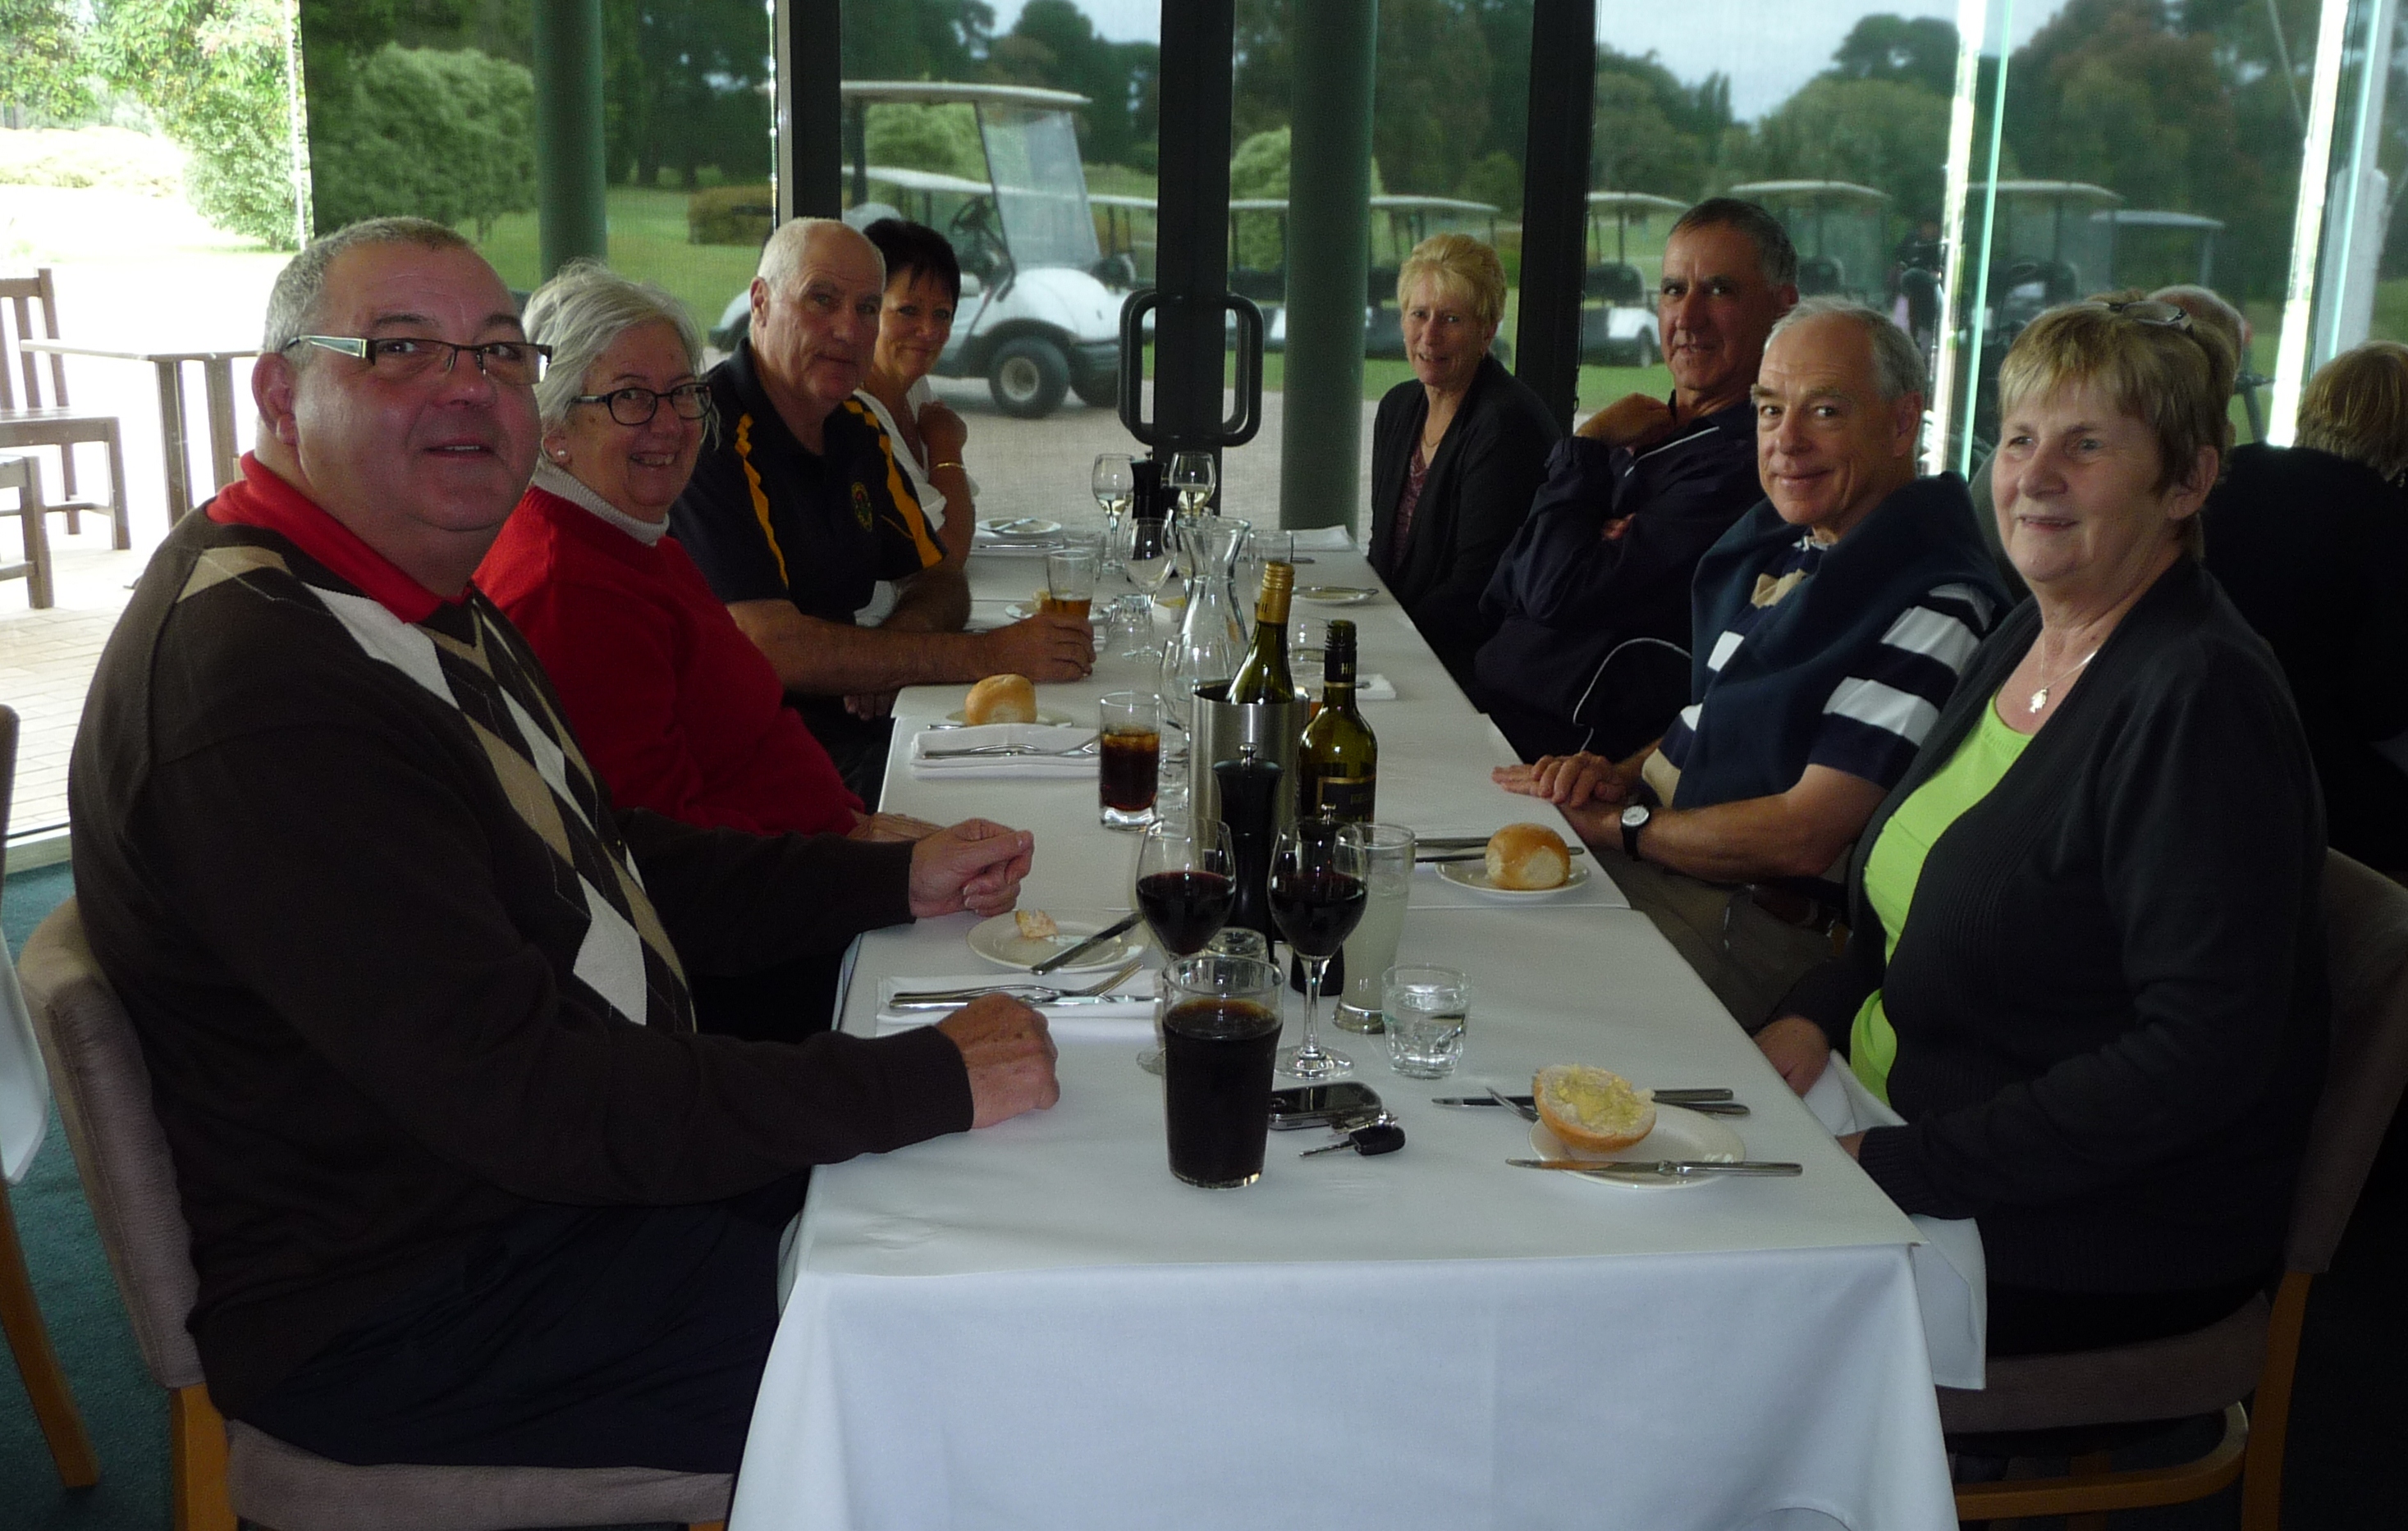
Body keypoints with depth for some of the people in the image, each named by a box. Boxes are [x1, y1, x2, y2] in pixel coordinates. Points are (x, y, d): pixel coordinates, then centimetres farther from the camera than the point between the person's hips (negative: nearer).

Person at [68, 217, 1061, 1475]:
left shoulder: (424, 600, 9)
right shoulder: (259, 681, -27)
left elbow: (613, 870, 16)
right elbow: (521, 1097, -30)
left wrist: (899, 880, 6)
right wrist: (934, 1081, -26)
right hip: (406, 1315, -10)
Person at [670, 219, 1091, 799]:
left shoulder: (859, 430, 12)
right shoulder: (708, 437, -17)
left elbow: (939, 581, 19)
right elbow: (772, 649, -24)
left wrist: (893, 645, -8)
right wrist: (992, 654, -22)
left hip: (857, 721, 8)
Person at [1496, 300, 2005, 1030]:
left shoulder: (1935, 608, -17)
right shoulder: (1778, 539, 12)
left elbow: (1805, 838, -20)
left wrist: (1616, 824, -12)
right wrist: (1626, 771, 2)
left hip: (1759, 915, -8)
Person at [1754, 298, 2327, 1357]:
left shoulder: (2203, 701, -20)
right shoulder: (2026, 639, 7)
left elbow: (2204, 1054, -25)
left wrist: (1898, 1167, -25)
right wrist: (1815, 1018, -1)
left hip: (2105, 1244, -8)